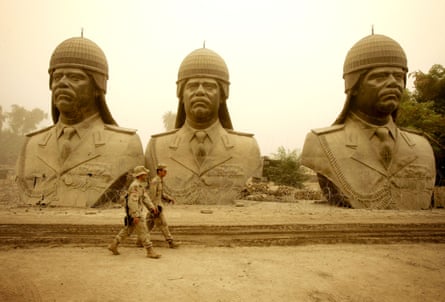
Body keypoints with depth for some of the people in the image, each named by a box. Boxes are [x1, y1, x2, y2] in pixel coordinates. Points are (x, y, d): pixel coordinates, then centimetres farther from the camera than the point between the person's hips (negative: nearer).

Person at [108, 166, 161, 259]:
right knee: (143, 232, -5)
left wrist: (152, 207, 4)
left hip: (137, 212, 10)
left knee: (127, 230, 19)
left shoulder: (141, 185, 12)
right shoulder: (135, 186, -21)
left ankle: (113, 245, 27)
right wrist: (136, 216, -29)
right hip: (134, 213, -10)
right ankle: (150, 251, 1)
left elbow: (145, 197, 15)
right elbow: (132, 201, -26)